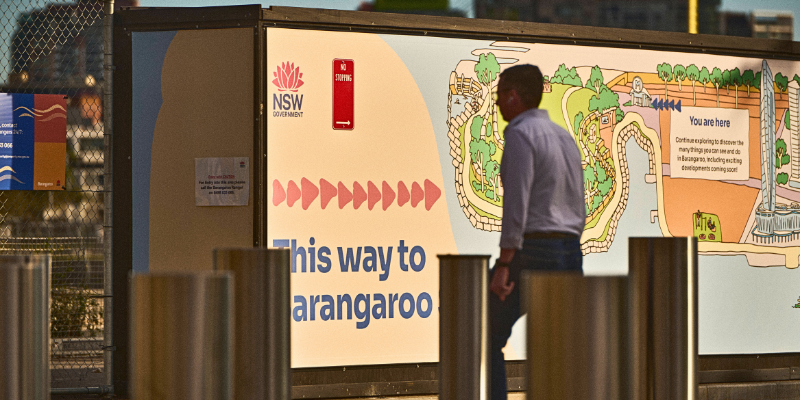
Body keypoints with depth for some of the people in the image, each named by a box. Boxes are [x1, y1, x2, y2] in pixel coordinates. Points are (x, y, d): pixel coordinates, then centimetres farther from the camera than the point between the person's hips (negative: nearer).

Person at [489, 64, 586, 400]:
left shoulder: (521, 135, -10)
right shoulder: (564, 137, 17)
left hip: (532, 250, -8)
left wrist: (503, 265, -20)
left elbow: (516, 204, -19)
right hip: (570, 250, 8)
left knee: (490, 338, 2)